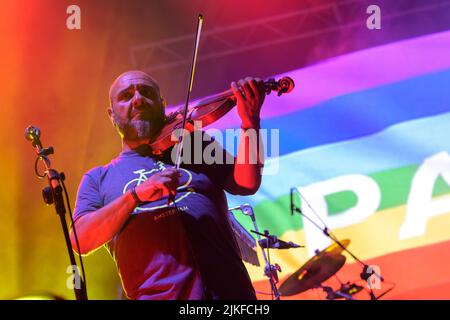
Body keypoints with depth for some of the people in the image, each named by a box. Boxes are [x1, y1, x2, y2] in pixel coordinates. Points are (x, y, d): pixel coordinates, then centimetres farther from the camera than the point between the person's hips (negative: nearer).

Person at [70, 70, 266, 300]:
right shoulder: (98, 178, 14)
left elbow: (246, 184, 5)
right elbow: (80, 240, -1)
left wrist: (250, 123, -9)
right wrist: (136, 195, -13)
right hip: (156, 294, 0)